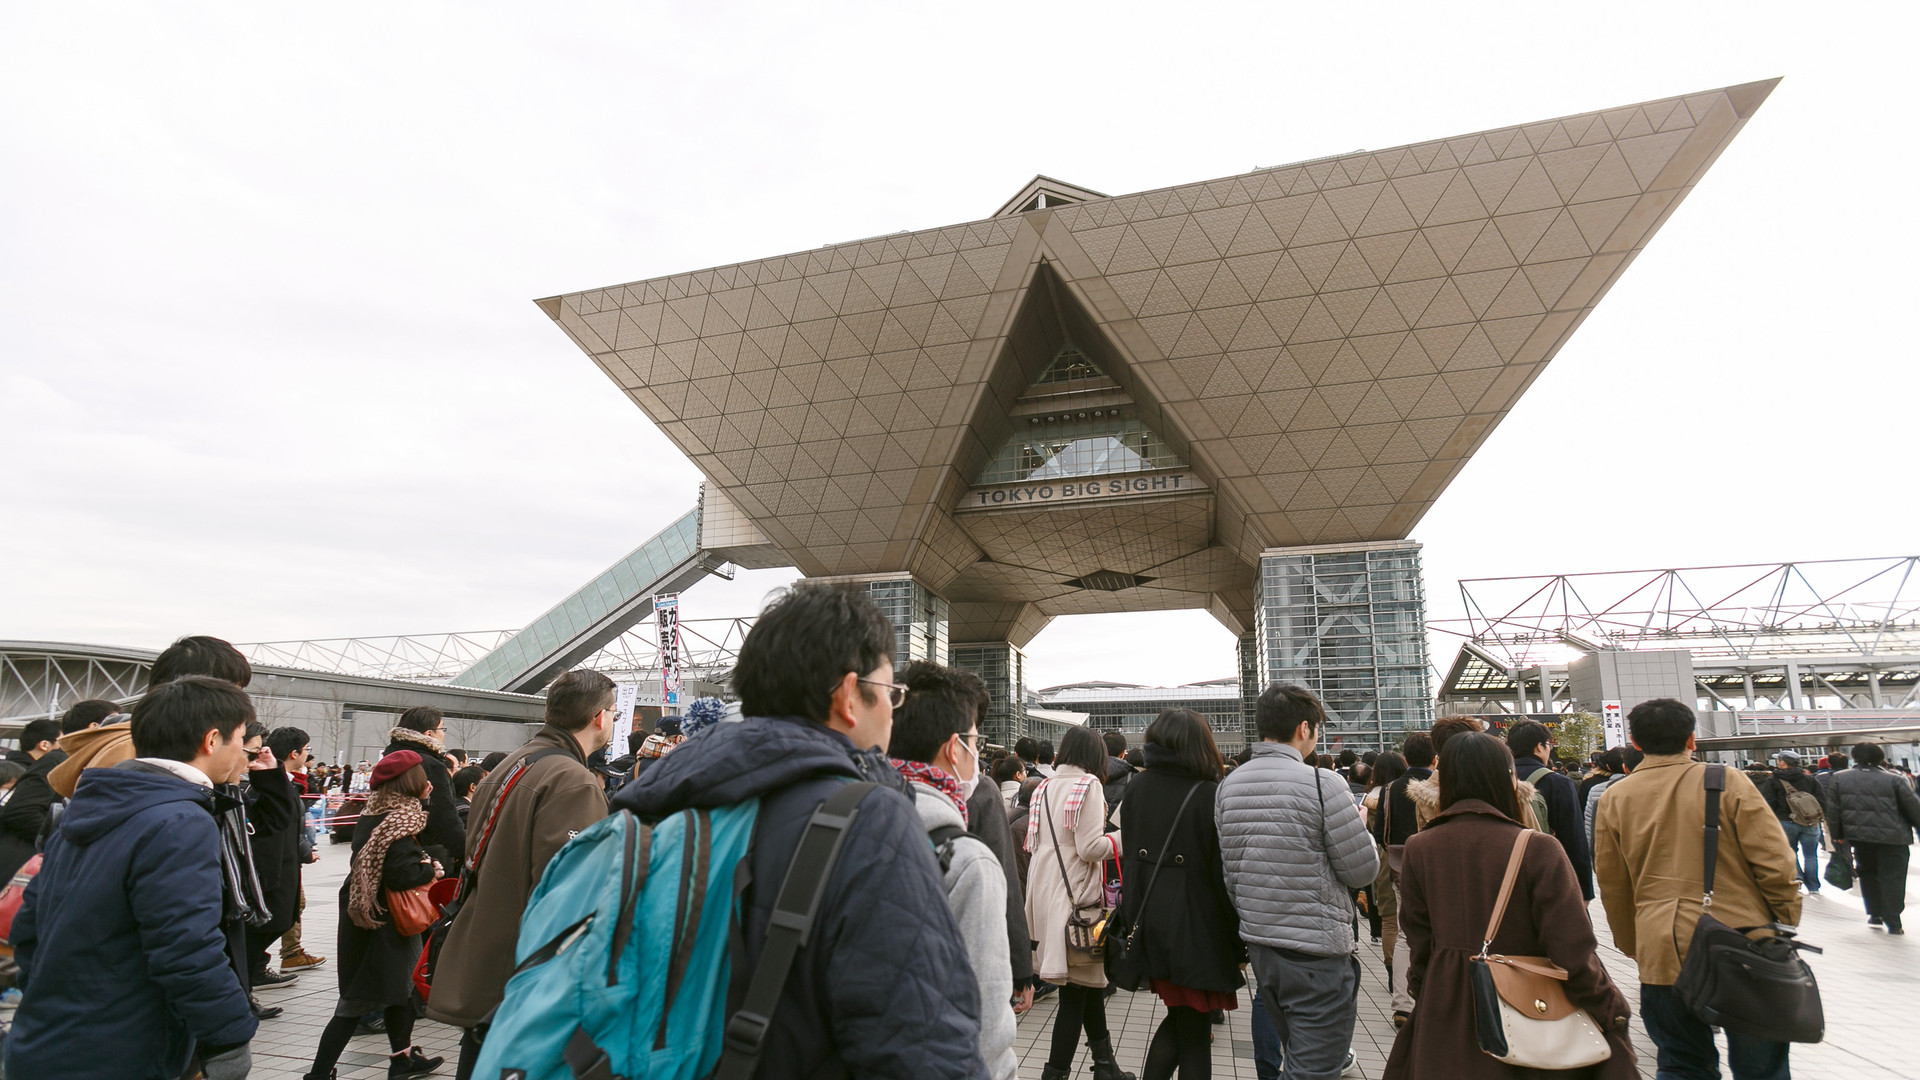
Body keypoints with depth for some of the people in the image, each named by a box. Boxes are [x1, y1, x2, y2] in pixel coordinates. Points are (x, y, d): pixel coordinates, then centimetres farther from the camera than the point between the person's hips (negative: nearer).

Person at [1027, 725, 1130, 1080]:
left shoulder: (1044, 788, 10)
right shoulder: (1088, 785, -10)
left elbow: (1032, 844, 13)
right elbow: (1090, 848, -15)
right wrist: (1118, 839, -1)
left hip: (1043, 890, 8)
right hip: (1075, 894, -8)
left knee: (1087, 982, 18)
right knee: (1078, 990, 1)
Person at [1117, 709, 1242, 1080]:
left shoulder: (1136, 788, 2)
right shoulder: (1211, 795, -14)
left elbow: (1128, 855, 8)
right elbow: (1224, 872, -13)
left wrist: (1132, 920, 16)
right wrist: (1241, 943, -5)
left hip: (1146, 923, 5)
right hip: (1195, 930, -5)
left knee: (1178, 1020, 22)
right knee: (1195, 1035, 7)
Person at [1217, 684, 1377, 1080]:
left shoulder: (1228, 786, 3)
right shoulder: (1322, 783, -16)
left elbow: (1228, 872, 9)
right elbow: (1362, 870, -11)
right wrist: (1359, 825, 8)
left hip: (1258, 943, 7)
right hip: (1316, 951, -7)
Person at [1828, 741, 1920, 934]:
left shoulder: (1839, 779, 2)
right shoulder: (1894, 779, -5)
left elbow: (1833, 809, 4)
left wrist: (1838, 835, 12)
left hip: (1859, 837, 2)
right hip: (1892, 838, -2)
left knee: (1868, 874, 20)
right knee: (1892, 878, 4)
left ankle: (1875, 914, 23)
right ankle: (1893, 923, 2)